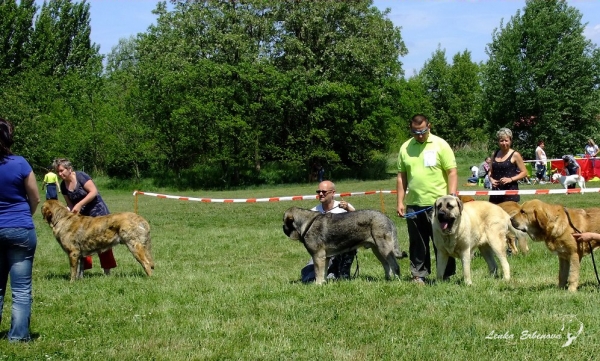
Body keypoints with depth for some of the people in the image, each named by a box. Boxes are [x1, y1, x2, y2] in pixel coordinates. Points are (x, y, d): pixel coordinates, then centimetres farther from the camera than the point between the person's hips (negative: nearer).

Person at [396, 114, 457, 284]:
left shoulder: (440, 145, -3)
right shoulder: (405, 148, 8)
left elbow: (452, 172, -5)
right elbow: (401, 176, 12)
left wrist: (451, 198, -13)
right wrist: (400, 201, 8)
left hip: (437, 204, -3)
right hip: (413, 205, 3)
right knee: (417, 243, 10)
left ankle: (446, 275, 12)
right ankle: (418, 276, 18)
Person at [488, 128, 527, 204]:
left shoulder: (515, 155, -4)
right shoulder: (495, 154, 11)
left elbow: (524, 172, -4)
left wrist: (511, 179, -16)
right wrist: (491, 179, -1)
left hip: (510, 190, -5)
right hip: (496, 192, 5)